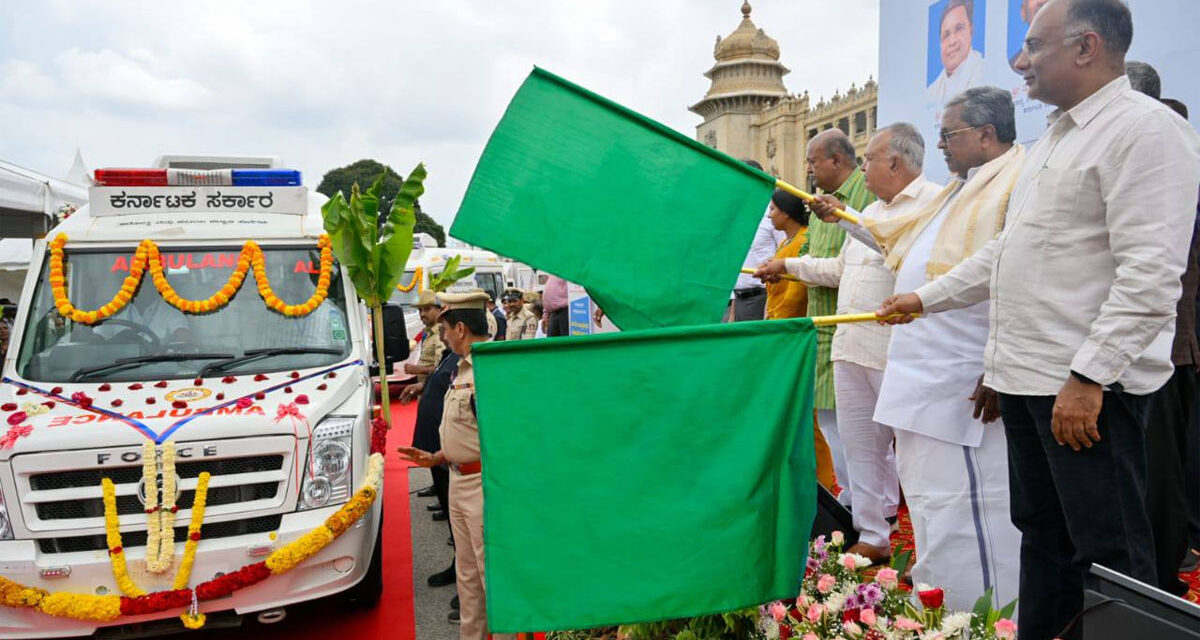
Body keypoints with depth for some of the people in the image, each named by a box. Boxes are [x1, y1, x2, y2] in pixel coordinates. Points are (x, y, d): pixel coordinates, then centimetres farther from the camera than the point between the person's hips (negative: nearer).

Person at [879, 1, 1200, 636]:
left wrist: (1089, 376, -22)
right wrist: (926, 298, 23)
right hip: (1025, 375, 9)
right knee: (1042, 532, 17)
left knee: (1107, 549, 0)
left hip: (1088, 384, -9)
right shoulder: (1051, 139, 18)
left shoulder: (1146, 128, -11)